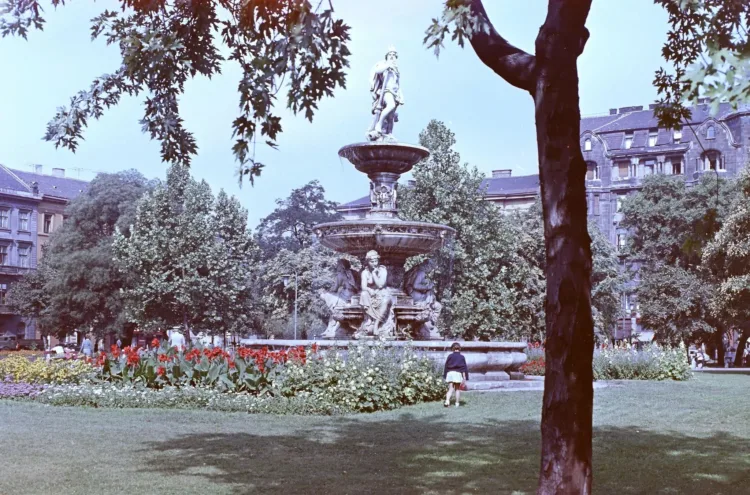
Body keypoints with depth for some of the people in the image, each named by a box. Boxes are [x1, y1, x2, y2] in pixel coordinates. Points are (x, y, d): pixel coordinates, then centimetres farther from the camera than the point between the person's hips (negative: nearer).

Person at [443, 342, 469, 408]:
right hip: (458, 373, -1)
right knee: (457, 389, 10)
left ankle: (447, 401, -21)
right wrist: (465, 378, 3)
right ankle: (457, 403, 11)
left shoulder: (450, 356, 4)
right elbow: (464, 368, 2)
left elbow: (446, 366, 6)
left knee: (450, 389, 1)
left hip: (450, 373, 1)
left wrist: (445, 376, 11)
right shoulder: (462, 357, 3)